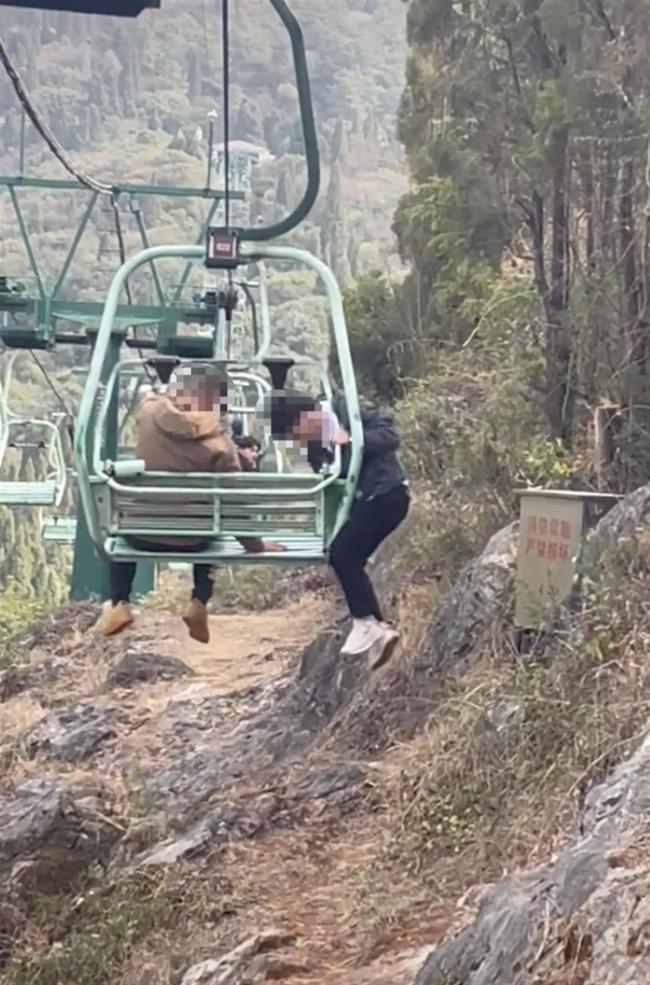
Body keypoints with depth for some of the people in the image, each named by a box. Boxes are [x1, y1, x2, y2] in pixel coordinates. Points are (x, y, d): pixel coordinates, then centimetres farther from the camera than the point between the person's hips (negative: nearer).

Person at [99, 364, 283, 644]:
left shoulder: (149, 412, -14)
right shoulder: (219, 444, -20)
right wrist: (257, 546, -1)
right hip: (191, 541, -1)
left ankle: (119, 605, 21)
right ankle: (199, 603, 18)